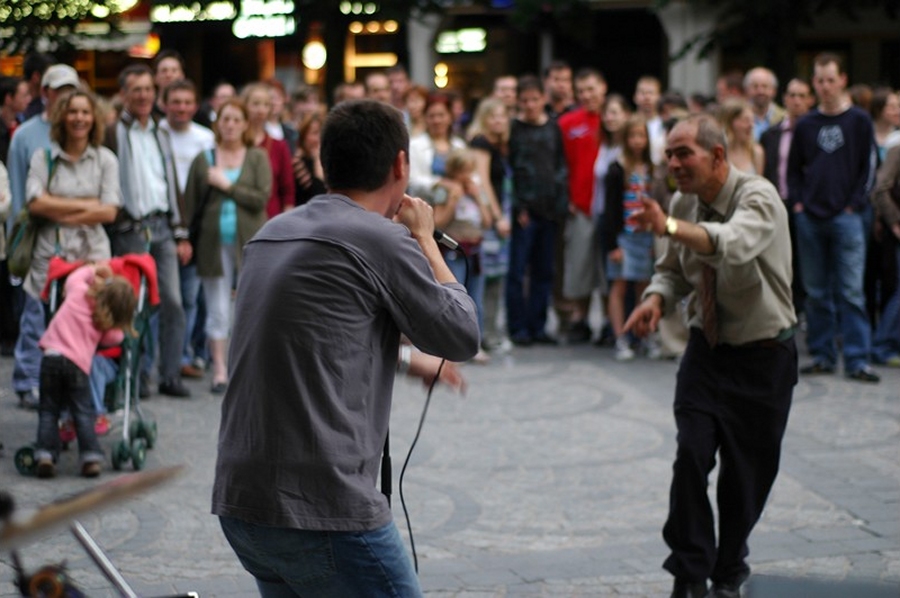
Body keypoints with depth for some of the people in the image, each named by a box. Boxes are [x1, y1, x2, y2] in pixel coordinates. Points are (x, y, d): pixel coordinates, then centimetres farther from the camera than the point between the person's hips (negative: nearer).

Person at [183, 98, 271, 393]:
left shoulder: (257, 158, 4)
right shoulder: (203, 159, 6)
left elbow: (262, 198, -7)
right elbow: (190, 203, 5)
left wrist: (227, 185, -9)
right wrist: (187, 239, -2)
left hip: (249, 242, -1)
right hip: (214, 242, 1)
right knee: (217, 309, 3)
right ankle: (220, 370, 8)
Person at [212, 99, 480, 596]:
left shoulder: (271, 233, 13)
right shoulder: (384, 239, -9)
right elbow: (463, 336, 4)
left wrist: (411, 362, 36)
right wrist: (425, 239, 13)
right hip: (324, 509, -8)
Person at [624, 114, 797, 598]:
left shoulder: (758, 197, -20)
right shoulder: (683, 204, 0)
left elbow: (734, 244, -42)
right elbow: (673, 270, 14)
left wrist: (669, 227, -58)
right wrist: (657, 298, -10)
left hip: (763, 355, -4)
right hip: (707, 350, 4)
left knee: (746, 473, 5)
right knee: (691, 457, -11)